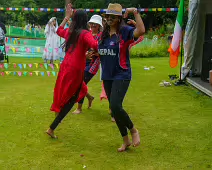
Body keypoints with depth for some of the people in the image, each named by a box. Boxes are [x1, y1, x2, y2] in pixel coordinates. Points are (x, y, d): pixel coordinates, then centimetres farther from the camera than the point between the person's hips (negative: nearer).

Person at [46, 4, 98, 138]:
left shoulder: (70, 31, 10)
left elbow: (59, 30, 33)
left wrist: (67, 16, 37)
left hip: (65, 67, 7)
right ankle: (52, 129, 6)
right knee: (70, 100, 5)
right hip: (75, 70, -7)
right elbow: (94, 45, -31)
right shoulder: (85, 33, -12)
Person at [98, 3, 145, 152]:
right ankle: (126, 140, 26)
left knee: (115, 106, -22)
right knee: (114, 109, 10)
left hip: (121, 76, -7)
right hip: (107, 76, 7)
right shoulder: (104, 34, 9)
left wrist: (135, 12, -26)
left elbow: (141, 30, -29)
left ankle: (133, 130, 6)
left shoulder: (125, 31, -9)